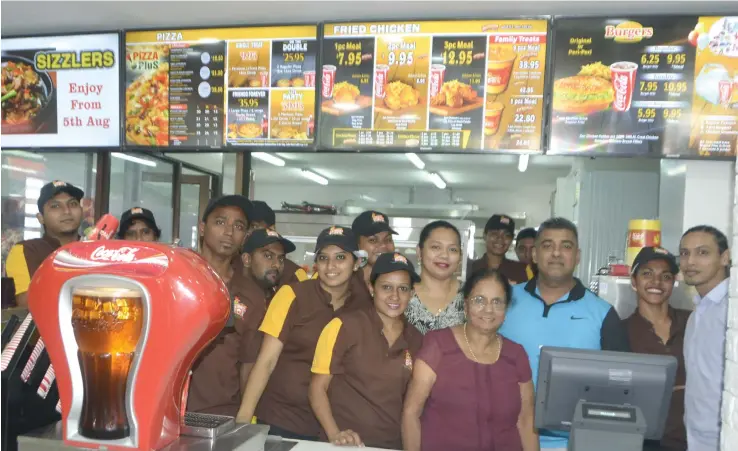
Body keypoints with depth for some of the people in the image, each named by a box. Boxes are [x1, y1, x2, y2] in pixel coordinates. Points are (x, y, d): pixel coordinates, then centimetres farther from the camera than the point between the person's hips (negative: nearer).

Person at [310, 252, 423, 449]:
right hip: (347, 444, -2)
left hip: (393, 444, 2)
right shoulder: (345, 326, -11)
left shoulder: (416, 340, 1)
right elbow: (318, 387, -6)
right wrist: (334, 434, -16)